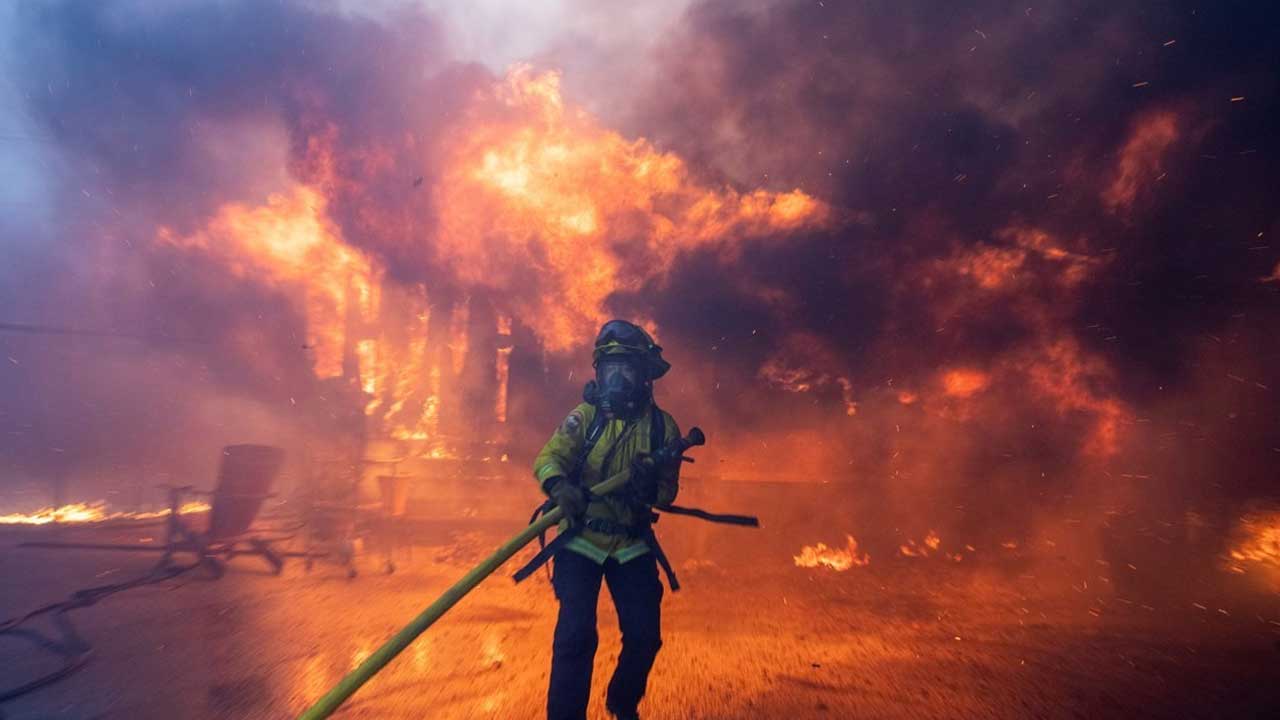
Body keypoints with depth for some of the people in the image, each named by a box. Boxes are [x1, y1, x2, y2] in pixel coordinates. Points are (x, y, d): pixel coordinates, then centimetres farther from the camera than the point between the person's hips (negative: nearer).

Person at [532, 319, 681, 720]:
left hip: (632, 545, 2)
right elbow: (547, 458, -15)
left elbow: (669, 487, 0)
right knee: (575, 635, -10)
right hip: (581, 541, -2)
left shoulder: (662, 426, -3)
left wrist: (651, 489, -24)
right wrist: (559, 486, -37)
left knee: (645, 636, 6)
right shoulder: (585, 416, -6)